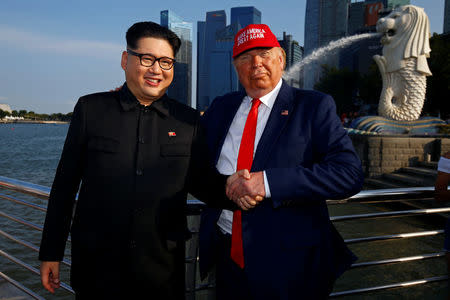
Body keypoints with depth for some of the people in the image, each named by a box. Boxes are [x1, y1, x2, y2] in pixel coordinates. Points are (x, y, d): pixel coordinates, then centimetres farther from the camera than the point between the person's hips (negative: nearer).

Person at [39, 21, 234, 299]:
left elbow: (201, 183, 5)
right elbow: (65, 184, 1)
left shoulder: (189, 120, 1)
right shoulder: (91, 109, -1)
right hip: (96, 265, 0)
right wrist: (51, 252, 3)